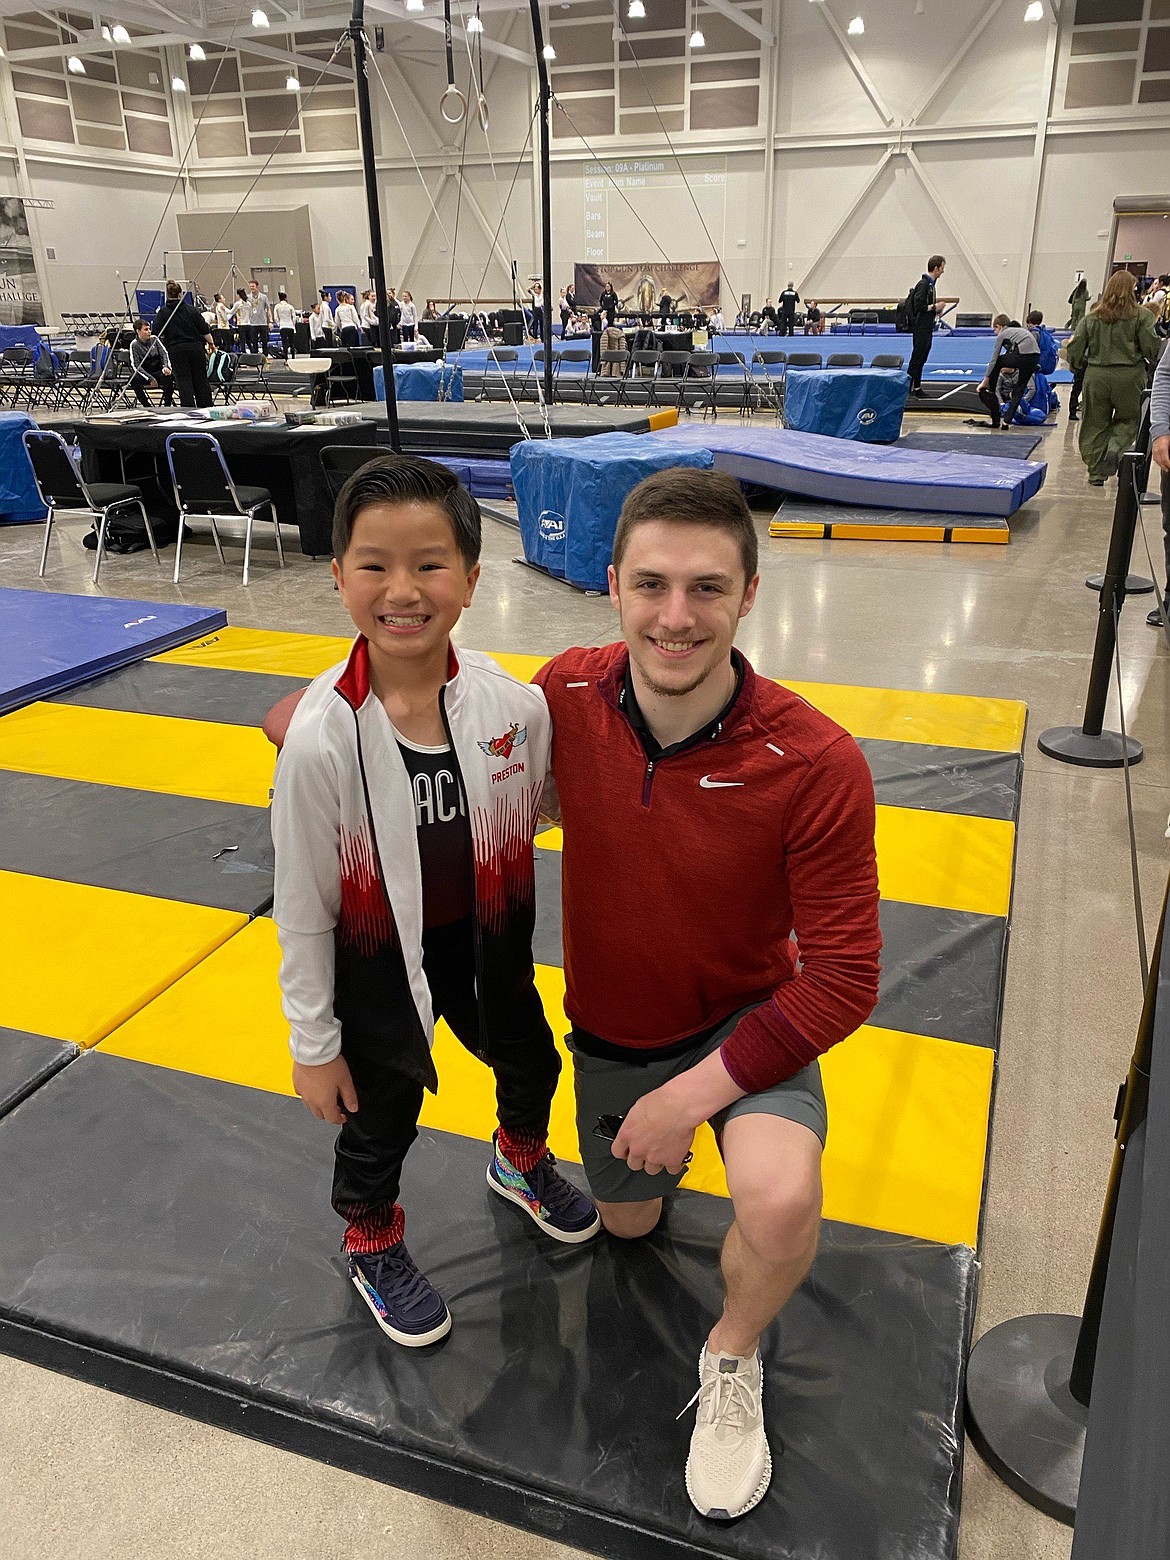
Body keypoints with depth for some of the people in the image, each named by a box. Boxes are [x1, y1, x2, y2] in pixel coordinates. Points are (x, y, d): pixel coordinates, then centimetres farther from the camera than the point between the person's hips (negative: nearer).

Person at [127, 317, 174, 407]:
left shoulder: (154, 339, 1)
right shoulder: (134, 344, -6)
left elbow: (164, 354, 3)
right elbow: (136, 365, -11)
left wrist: (166, 367, -20)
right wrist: (150, 378, -24)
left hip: (159, 371, 1)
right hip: (144, 373, -1)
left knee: (169, 376, -32)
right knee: (134, 380, -33)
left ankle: (167, 405, -21)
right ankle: (146, 405, -18)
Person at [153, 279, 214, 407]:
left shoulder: (163, 312, -3)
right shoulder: (192, 310, 0)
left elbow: (158, 334, -7)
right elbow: (204, 330, 0)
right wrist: (211, 343, 14)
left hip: (176, 349, -1)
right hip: (196, 347, 1)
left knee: (183, 380, 0)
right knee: (201, 379, 9)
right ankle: (207, 408, 13)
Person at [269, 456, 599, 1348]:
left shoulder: (514, 706, -19)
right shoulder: (322, 738, -26)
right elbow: (302, 905, -16)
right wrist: (313, 1043, -7)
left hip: (489, 946, 3)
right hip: (376, 966, -3)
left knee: (530, 1065, 27)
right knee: (380, 1119, 20)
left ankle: (522, 1160, 63)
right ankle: (371, 1243, 53)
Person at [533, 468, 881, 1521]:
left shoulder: (817, 765, -31)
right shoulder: (568, 695, -21)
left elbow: (843, 980, -23)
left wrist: (695, 1091, -23)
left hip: (750, 1018, -3)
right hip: (609, 1026, 4)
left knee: (781, 1202, -33)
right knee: (628, 1224, 23)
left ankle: (733, 1359, 2)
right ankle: (665, 1150, 56)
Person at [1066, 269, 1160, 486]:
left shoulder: (1093, 316, 4)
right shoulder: (1141, 316, -4)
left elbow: (1075, 346, 4)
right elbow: (1151, 346, -6)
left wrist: (1078, 366, 21)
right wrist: (1155, 365, 13)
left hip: (1096, 376, 2)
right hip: (1129, 376, -2)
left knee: (1096, 424, 11)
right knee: (1129, 419, 16)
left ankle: (1096, 473, 13)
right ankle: (1116, 447, -13)